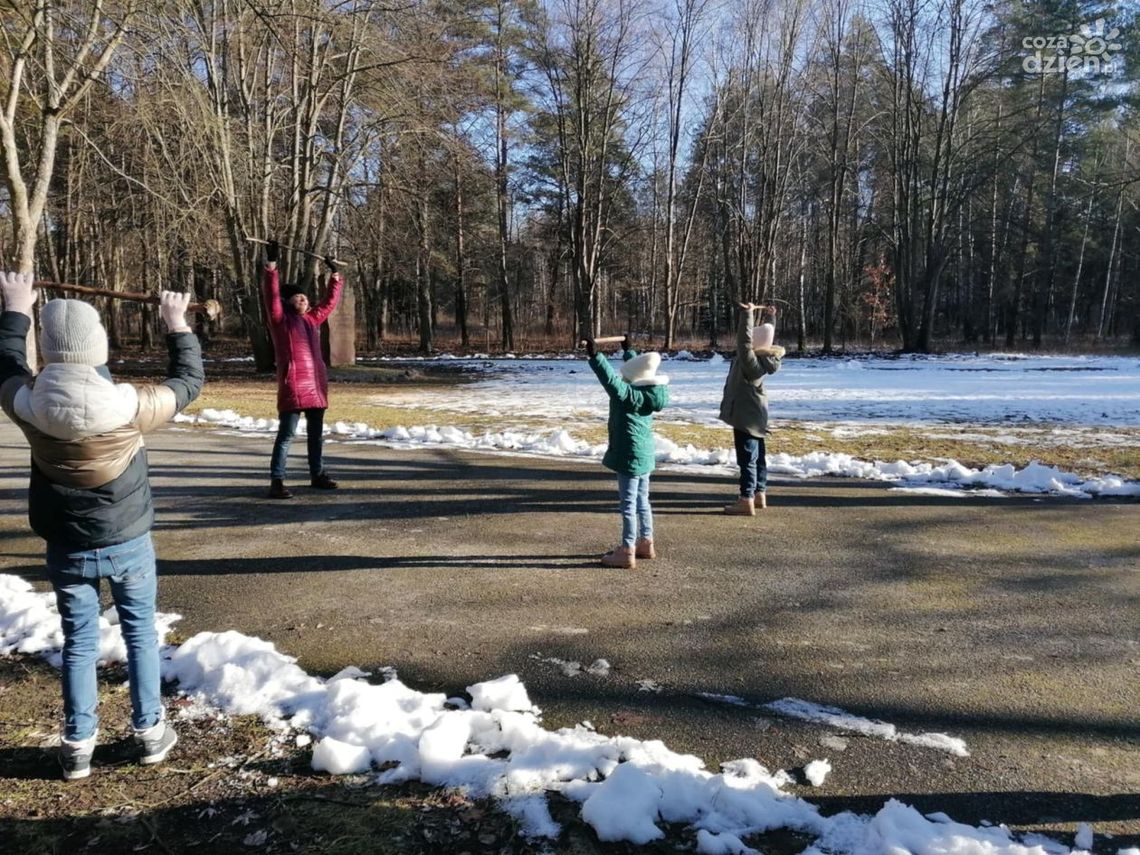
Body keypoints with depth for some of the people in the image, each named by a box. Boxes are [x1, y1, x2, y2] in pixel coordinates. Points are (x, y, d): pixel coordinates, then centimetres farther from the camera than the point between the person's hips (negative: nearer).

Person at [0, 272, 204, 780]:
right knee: (140, 633, 14)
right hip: (129, 543, -2)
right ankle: (149, 732, 24)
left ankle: (78, 747, 22)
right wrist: (177, 325, 7)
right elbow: (189, 381, -5)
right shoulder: (130, 405, -22)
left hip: (67, 548, 2)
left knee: (79, 642, 14)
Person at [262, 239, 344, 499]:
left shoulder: (312, 319, 16)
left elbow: (330, 301, 27)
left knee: (316, 434, 15)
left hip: (316, 385, 7)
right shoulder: (280, 319, -1)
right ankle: (277, 482, -6)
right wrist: (271, 263, -19)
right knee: (286, 435, -7)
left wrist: (335, 274, 29)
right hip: (292, 386, -7)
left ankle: (317, 475, 27)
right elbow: (271, 294, -13)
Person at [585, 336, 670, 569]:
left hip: (630, 455, -10)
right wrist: (627, 349, 39)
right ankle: (645, 543, 30)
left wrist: (595, 356, -41)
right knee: (641, 501, 19)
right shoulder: (646, 391, 5)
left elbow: (611, 380, -37)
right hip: (643, 453, 10)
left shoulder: (630, 395, -21)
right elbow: (635, 368, 23)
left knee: (628, 503, -4)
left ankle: (627, 552, 1)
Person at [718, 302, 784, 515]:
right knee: (757, 455, 16)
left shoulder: (751, 360, -24)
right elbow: (765, 333, 20)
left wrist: (747, 313, -36)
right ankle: (760, 493, 27)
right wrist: (769, 317, 26)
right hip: (755, 413, 10)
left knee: (747, 458, -8)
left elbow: (744, 341, -36)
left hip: (746, 415, -10)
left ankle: (746, 501, -6)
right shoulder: (765, 356, 1)